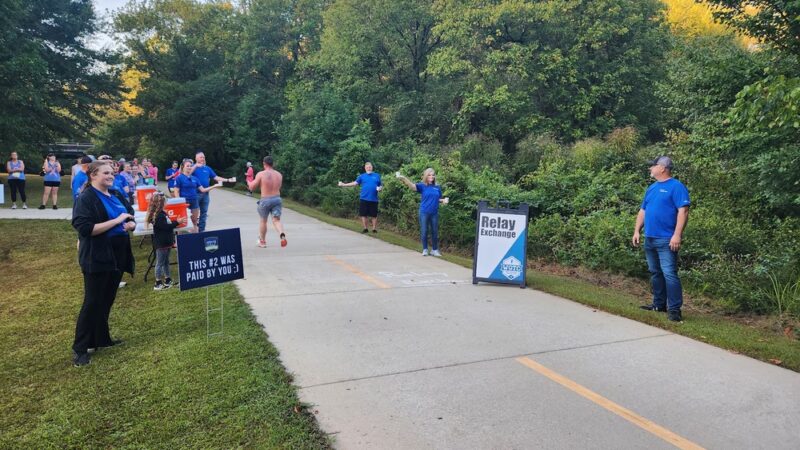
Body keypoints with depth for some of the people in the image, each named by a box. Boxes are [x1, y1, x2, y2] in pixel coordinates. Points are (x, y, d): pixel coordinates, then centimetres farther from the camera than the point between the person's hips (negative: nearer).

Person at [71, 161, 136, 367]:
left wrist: (130, 224, -8)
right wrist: (116, 220, -24)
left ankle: (101, 339, 28)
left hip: (117, 256, 7)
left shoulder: (116, 195, 11)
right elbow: (84, 228, -22)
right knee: (92, 302, -2)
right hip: (96, 258, -7)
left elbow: (131, 217, 16)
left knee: (107, 300, 15)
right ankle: (80, 348, 8)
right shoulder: (86, 198, -11)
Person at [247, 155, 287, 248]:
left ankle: (262, 241, 31)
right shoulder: (279, 174, 4)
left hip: (265, 200, -2)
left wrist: (250, 183, 19)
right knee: (276, 220, 0)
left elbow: (252, 187, -4)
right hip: (277, 199, 3)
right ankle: (282, 235, -30)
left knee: (263, 221, 16)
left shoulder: (261, 174, -10)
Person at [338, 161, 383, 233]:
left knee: (374, 215, 3)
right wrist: (343, 185, -5)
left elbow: (381, 186, 13)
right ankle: (365, 229, 16)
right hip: (364, 199, 1)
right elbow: (355, 183, 3)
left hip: (374, 199, 0)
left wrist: (380, 188, -10)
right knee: (363, 214, 3)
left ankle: (374, 229, 15)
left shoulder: (377, 176, 9)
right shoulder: (362, 176, 9)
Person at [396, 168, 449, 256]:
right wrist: (403, 178, -40)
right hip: (424, 212, -3)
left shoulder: (437, 187, 5)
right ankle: (425, 249, 18)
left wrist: (444, 200, -6)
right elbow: (412, 186, -23)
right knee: (424, 232, 4)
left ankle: (434, 250, 22)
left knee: (435, 232, 9)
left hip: (434, 213, 3)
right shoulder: (422, 186, -5)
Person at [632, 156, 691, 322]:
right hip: (649, 239, 9)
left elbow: (683, 211, -16)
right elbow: (643, 211, 21)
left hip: (666, 240, -8)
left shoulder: (676, 186, -8)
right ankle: (659, 304, 25)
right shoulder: (652, 188, 17)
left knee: (669, 274, -11)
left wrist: (677, 235, -23)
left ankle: (674, 309, -6)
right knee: (655, 273, 15)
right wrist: (636, 231, 12)